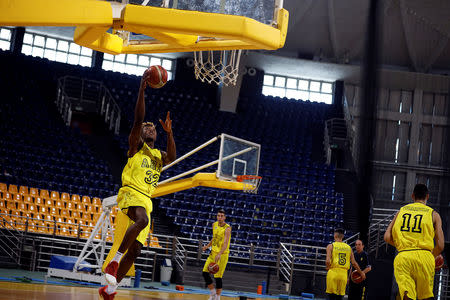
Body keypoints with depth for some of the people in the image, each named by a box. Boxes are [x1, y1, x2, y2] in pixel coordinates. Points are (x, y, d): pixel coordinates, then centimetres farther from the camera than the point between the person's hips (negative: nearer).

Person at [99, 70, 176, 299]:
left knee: (135, 250, 1)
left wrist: (168, 132, -12)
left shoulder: (158, 156, 23)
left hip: (146, 200, 6)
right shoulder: (136, 146, 9)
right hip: (131, 193, -6)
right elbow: (138, 120, -6)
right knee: (142, 220, -38)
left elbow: (172, 157, -1)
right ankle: (114, 261, -31)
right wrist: (142, 89, -12)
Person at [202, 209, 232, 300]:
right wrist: (207, 246, 9)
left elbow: (226, 243, -28)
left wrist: (219, 254, -41)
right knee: (205, 272, 0)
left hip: (222, 255, -7)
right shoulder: (214, 225, 5)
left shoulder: (227, 228, -17)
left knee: (218, 277, -7)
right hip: (213, 252, 7)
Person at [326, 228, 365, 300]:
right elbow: (354, 263, 10)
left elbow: (328, 261, -11)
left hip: (333, 273, -3)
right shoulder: (348, 247, 11)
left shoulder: (331, 246, 1)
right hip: (344, 274, 3)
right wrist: (361, 273, 23)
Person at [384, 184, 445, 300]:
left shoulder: (401, 211, 18)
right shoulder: (433, 214, 11)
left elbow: (387, 238, 9)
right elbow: (440, 246, 5)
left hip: (402, 257, 1)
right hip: (423, 256, -1)